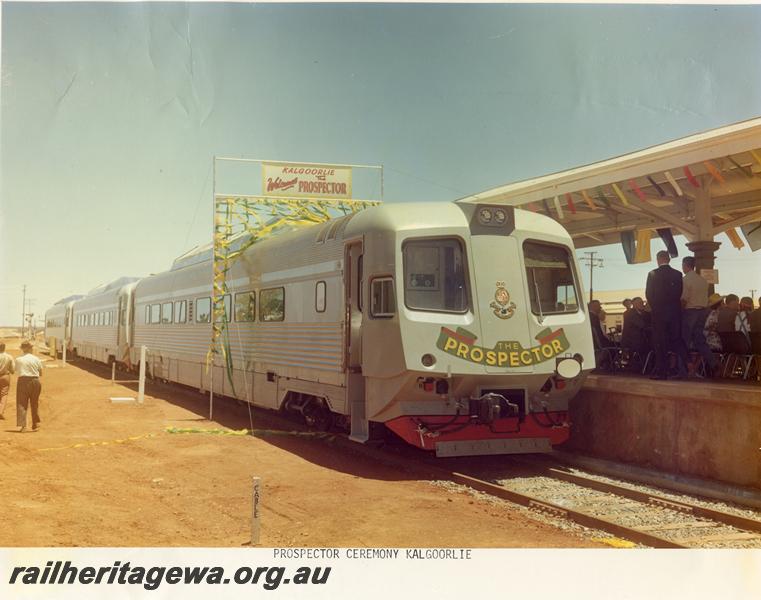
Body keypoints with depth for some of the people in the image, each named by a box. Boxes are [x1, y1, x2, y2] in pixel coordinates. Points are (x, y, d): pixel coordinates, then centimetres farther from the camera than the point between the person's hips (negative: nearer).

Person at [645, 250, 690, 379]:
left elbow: (648, 294, -5)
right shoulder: (677, 274, 1)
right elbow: (680, 293, 4)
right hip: (675, 312, 3)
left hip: (659, 312, -3)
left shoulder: (652, 274, -7)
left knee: (660, 343, 1)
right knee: (676, 340, 8)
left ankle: (661, 372, 1)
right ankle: (683, 369, 1)